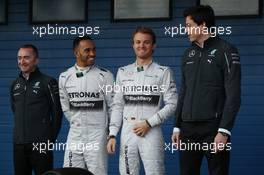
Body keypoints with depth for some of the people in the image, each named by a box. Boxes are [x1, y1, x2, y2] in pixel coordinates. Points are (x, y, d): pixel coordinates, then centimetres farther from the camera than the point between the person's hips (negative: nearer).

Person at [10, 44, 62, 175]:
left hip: (41, 143, -5)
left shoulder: (48, 82, -4)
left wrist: (52, 137, -2)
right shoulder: (15, 85, 13)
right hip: (19, 143, 5)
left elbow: (57, 112, -3)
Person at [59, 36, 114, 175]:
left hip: (97, 135, -3)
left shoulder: (105, 75, -6)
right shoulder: (65, 77, 4)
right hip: (75, 135, 3)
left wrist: (110, 131, 6)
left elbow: (113, 106, 0)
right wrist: (76, 124, 13)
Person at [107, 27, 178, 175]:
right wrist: (112, 135, 6)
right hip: (127, 133, 3)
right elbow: (118, 106, 14)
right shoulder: (123, 72, 13)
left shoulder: (163, 72, 3)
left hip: (151, 133, -3)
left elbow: (172, 105, -2)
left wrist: (149, 123, -10)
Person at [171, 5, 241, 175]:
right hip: (188, 129, 6)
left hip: (213, 128, -6)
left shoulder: (225, 51, -5)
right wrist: (177, 127, 12)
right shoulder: (188, 54, 14)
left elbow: (233, 95, -10)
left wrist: (224, 131, -17)